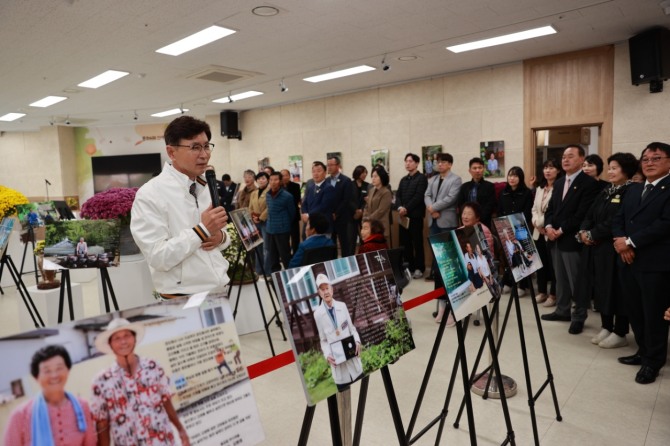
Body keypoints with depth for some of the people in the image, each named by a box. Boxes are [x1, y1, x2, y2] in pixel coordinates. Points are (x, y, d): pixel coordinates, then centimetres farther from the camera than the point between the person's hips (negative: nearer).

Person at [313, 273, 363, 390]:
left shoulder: (342, 306, 0)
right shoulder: (318, 314, -6)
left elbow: (352, 328, 9)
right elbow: (323, 340, 3)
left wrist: (357, 341, -9)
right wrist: (327, 355, -12)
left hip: (353, 359, 2)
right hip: (337, 363, -2)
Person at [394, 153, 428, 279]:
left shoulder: (421, 178, -2)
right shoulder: (403, 179, 19)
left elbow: (419, 196, -12)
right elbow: (398, 195, 11)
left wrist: (406, 209, -16)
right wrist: (399, 208, -8)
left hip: (415, 215, -6)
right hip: (403, 215, 6)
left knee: (417, 242, -1)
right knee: (404, 243, 7)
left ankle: (419, 268, 5)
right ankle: (408, 266, 17)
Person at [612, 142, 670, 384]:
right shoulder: (633, 189, 17)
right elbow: (618, 219, 12)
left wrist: (631, 242, -17)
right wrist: (621, 241, -7)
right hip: (629, 260, 7)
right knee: (634, 312, 14)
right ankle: (643, 351, 30)